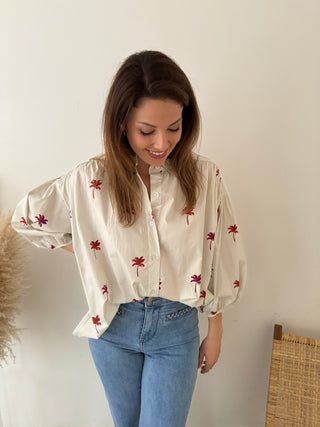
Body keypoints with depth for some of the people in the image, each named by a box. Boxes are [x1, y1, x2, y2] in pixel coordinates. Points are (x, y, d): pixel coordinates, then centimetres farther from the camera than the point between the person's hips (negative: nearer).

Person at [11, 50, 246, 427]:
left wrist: (215, 334, 3)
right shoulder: (89, 179, -13)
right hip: (113, 326, 1)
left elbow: (219, 263, -4)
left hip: (176, 328, -1)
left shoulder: (204, 176, -12)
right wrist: (88, 252, -3)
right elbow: (26, 217, 2)